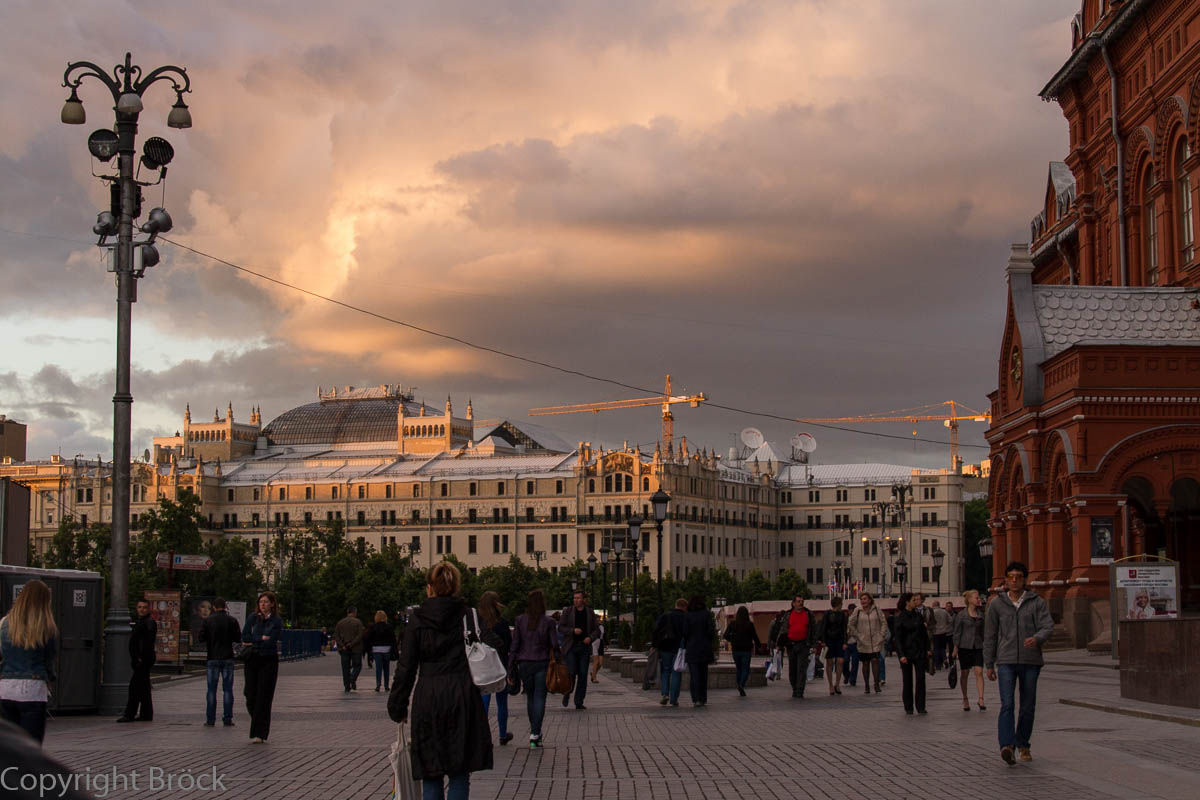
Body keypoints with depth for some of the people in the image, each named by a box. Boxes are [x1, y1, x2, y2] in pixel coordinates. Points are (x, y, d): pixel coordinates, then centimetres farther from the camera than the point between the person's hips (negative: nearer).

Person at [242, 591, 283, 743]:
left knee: (264, 698, -7)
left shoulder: (277, 621, -1)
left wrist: (253, 641, -5)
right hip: (252, 660, 3)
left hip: (269, 661, -3)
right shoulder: (253, 618, 8)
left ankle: (260, 735, -7)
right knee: (251, 696, -1)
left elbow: (271, 641, -12)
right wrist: (261, 639, -8)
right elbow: (244, 636, -1)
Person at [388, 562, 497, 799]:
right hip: (463, 699, 0)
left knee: (430, 775, 8)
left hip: (427, 701, 0)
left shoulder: (417, 621, 1)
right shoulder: (470, 617, 2)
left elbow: (406, 668, 1)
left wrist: (398, 708, 7)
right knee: (459, 774, 7)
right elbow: (493, 647, -8)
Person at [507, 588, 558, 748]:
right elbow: (555, 645, -6)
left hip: (524, 664, 2)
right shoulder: (548, 622, -6)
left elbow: (514, 646, -2)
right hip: (542, 663, -2)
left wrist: (510, 669, 1)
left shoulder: (520, 621, -1)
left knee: (530, 698, 17)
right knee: (539, 699, 0)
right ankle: (535, 734, -12)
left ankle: (535, 731, 28)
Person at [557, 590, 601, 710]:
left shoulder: (590, 613, 8)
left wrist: (590, 638, -9)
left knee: (583, 675, 0)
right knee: (571, 673, -11)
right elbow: (560, 627, 1)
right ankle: (567, 693, 16)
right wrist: (573, 631, -15)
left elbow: (596, 630, 11)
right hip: (570, 647, -2)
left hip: (584, 647, 2)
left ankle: (579, 702, 5)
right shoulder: (567, 611, 3)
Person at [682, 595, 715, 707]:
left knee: (694, 675, -2)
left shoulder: (687, 616, -4)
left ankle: (696, 700, -14)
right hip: (705, 648, 1)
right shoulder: (707, 614, -2)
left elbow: (685, 632, -7)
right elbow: (711, 631, -9)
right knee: (703, 674, 14)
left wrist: (685, 646, 5)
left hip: (691, 648, -1)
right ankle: (703, 699, 18)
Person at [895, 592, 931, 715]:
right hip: (907, 652, -3)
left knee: (920, 678, -3)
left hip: (919, 651, 3)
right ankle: (908, 707, 13)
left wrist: (928, 649, 6)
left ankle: (920, 707, 1)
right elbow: (898, 638, -8)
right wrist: (901, 655, -15)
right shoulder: (900, 618, -6)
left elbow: (924, 633, 13)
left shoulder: (918, 615, 8)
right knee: (908, 680, 4)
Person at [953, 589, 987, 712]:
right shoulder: (962, 615, -3)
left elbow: (982, 632, 16)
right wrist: (955, 648, -7)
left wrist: (985, 645, 15)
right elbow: (957, 632, -3)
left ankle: (981, 700, -13)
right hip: (965, 646, -3)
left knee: (979, 672, -9)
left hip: (978, 646, 3)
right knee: (964, 673, 5)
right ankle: (965, 699, 18)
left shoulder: (981, 615, 9)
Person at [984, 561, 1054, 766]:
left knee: (1028, 706, 7)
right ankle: (1007, 745, -25)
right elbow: (989, 636, 10)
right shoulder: (997, 604, 7)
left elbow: (1048, 626, -5)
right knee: (1007, 704, -15)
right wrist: (989, 664, 8)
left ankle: (1023, 745, 22)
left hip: (1031, 661, 1)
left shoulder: (1037, 603, 5)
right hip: (1006, 661, -1)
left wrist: (1037, 638, -27)